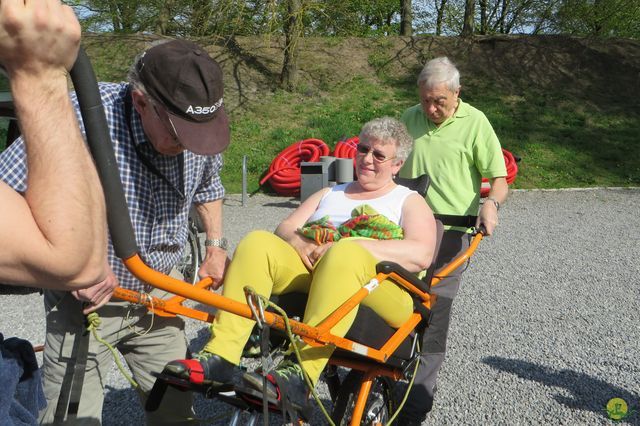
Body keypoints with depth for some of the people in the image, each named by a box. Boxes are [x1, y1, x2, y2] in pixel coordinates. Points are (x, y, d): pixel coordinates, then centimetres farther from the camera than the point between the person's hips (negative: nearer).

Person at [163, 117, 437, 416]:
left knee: (346, 252, -36)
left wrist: (352, 246, -13)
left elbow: (421, 255, -4)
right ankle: (219, 358, -31)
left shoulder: (409, 201, 17)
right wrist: (297, 242, -4)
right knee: (257, 242, -20)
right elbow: (285, 228, 21)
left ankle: (298, 374, -46)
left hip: (379, 293, -4)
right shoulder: (330, 194, 31)